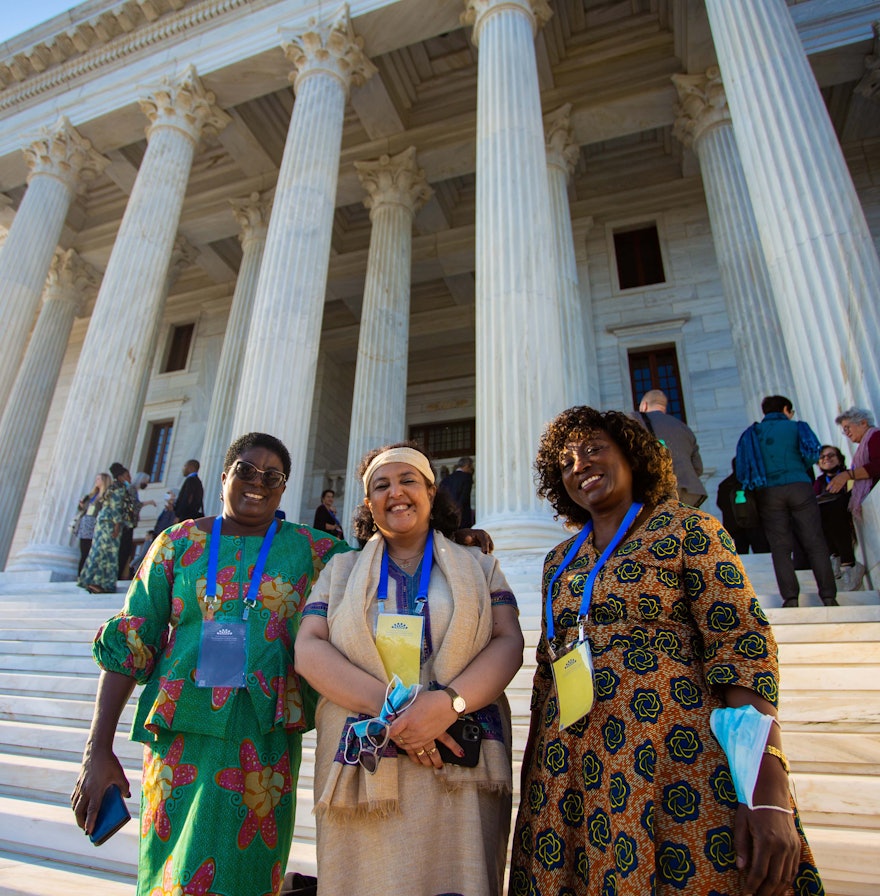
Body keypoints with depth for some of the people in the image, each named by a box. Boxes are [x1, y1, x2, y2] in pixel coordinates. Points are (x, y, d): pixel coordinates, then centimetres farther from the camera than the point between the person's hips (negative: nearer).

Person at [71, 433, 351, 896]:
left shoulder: (307, 547, 2)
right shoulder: (180, 541, 3)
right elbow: (129, 641, 1)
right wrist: (97, 750, -3)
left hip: (262, 736, -1)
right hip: (181, 732, 1)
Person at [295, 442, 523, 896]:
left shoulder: (479, 566, 10)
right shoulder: (341, 570, 11)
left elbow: (509, 643, -1)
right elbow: (308, 649, -1)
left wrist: (450, 703, -19)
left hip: (460, 767, 0)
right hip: (363, 766, 1)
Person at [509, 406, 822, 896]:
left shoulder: (686, 530, -3)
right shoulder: (560, 560, 12)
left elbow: (742, 651, -11)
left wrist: (768, 792, -20)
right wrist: (537, 773, 15)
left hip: (677, 763, -4)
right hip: (572, 773, 5)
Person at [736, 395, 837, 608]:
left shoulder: (752, 434, 13)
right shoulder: (797, 427, 10)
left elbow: (742, 470, 6)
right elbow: (811, 457, 3)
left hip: (768, 493, 1)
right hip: (799, 487, -1)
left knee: (780, 547, 1)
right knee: (815, 544, 2)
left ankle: (790, 597, -3)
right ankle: (828, 596, 1)